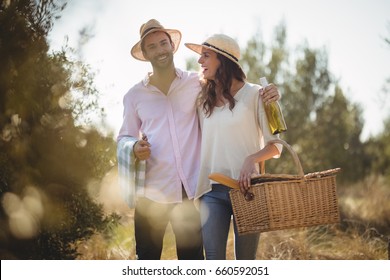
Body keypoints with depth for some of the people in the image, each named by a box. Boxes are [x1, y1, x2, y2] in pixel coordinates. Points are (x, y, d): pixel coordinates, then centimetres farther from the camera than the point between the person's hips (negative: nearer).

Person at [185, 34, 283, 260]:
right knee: (214, 260, -8)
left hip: (245, 188, -3)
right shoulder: (205, 100, 12)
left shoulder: (253, 94, 0)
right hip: (212, 191, 3)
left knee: (246, 261, 4)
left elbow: (275, 145, 0)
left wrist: (251, 159, -19)